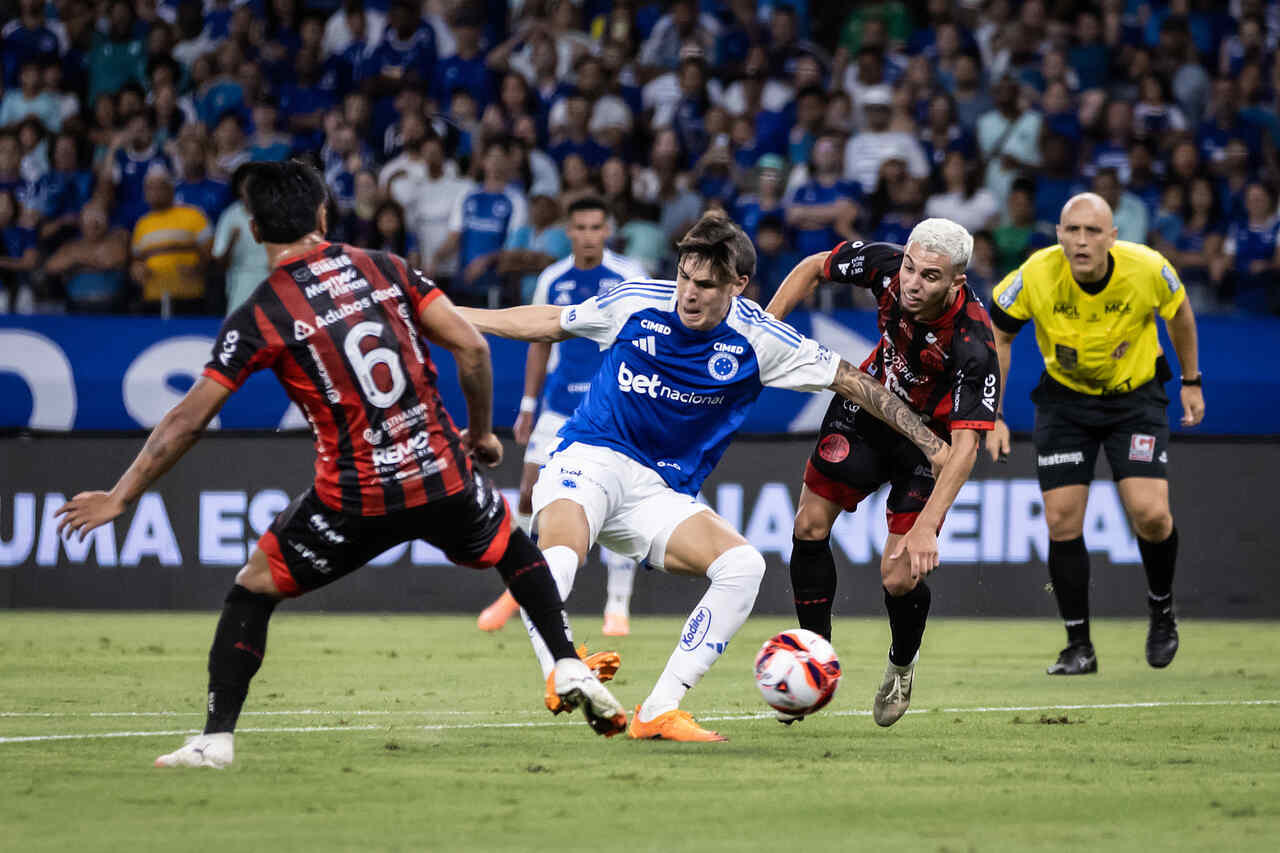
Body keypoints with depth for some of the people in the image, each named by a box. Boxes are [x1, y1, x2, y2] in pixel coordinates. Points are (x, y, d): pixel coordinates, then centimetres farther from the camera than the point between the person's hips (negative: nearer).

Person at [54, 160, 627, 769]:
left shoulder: (258, 318, -5)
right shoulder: (384, 268, 4)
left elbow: (188, 421, -5)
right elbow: (471, 346, 0)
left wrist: (120, 498, 3)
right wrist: (480, 432, 16)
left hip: (356, 499, -3)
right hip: (444, 477, 3)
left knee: (253, 589, 15)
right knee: (515, 548, 32)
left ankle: (217, 738, 7)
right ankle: (570, 669, 23)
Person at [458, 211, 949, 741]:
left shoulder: (758, 340, -6)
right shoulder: (637, 303, -7)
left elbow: (851, 381, 1)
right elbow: (551, 323, 11)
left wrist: (933, 445, -1)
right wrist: (454, 315, 14)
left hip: (661, 493, 2)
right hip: (590, 459, -2)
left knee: (743, 567, -20)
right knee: (556, 559, -35)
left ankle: (659, 712, -18)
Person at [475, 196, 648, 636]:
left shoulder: (629, 278, -4)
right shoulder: (552, 281, 6)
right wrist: (528, 406, 13)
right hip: (560, 403, 3)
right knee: (529, 494, -2)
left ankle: (618, 606, 2)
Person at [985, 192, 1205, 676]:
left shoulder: (1147, 270, -23)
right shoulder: (1036, 277, -23)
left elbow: (1178, 311, 1)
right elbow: (997, 334, -6)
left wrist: (1191, 382, 9)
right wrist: (992, 416, -8)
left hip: (1135, 397, -1)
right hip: (1065, 400, 1)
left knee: (1150, 514, -16)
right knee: (1062, 522, -7)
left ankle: (1162, 609, 14)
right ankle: (1079, 647, 7)